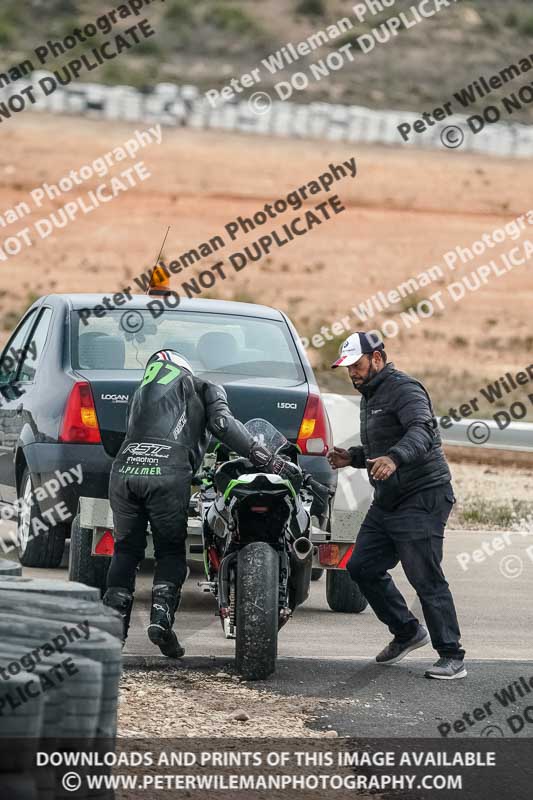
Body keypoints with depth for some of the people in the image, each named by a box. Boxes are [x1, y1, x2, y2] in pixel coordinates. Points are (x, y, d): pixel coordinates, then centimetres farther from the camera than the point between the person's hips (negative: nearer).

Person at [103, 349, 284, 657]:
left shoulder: (143, 391, 37)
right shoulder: (205, 389, 21)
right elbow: (223, 424, 1)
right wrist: (268, 460, -2)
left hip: (125, 469, 4)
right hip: (169, 473, -4)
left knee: (126, 550, 16)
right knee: (171, 552, 9)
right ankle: (161, 617, -10)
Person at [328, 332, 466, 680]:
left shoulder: (403, 389, -13)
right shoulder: (371, 395, 20)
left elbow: (422, 430, -32)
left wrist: (395, 458, -49)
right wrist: (352, 457, 12)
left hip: (422, 497, -10)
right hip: (387, 501, 10)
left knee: (426, 579, -13)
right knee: (363, 567, 10)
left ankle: (452, 657, -9)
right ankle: (407, 632, 23)